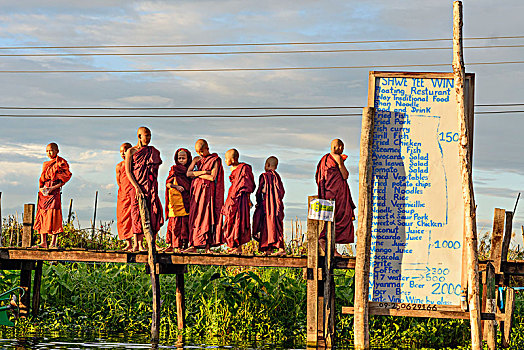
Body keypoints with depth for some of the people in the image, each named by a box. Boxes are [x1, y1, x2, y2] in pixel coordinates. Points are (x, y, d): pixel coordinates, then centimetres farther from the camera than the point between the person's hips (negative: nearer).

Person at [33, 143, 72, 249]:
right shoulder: (45, 164, 21)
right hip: (44, 192, 7)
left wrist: (53, 188, -14)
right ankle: (43, 242, 4)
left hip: (54, 192, -7)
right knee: (42, 215, 2)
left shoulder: (61, 163, 0)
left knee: (53, 215, -11)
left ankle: (53, 243, -9)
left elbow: (65, 178, -6)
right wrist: (40, 188, 4)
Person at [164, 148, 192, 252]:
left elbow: (191, 184, 17)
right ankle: (173, 245, -5)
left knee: (186, 222, 0)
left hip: (186, 200, 3)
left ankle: (184, 244, 3)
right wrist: (176, 187, -16)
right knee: (176, 222, -6)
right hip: (176, 199, -3)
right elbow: (167, 183, 0)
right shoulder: (174, 169, 7)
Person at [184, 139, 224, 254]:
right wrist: (203, 172, -12)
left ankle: (208, 246, -8)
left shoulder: (215, 160, -1)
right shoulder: (196, 160, 14)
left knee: (207, 217, -8)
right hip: (196, 191, 4)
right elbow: (188, 173, 1)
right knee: (194, 217, -2)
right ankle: (193, 245, -4)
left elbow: (212, 177, -12)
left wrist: (197, 174, -4)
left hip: (208, 191, -4)